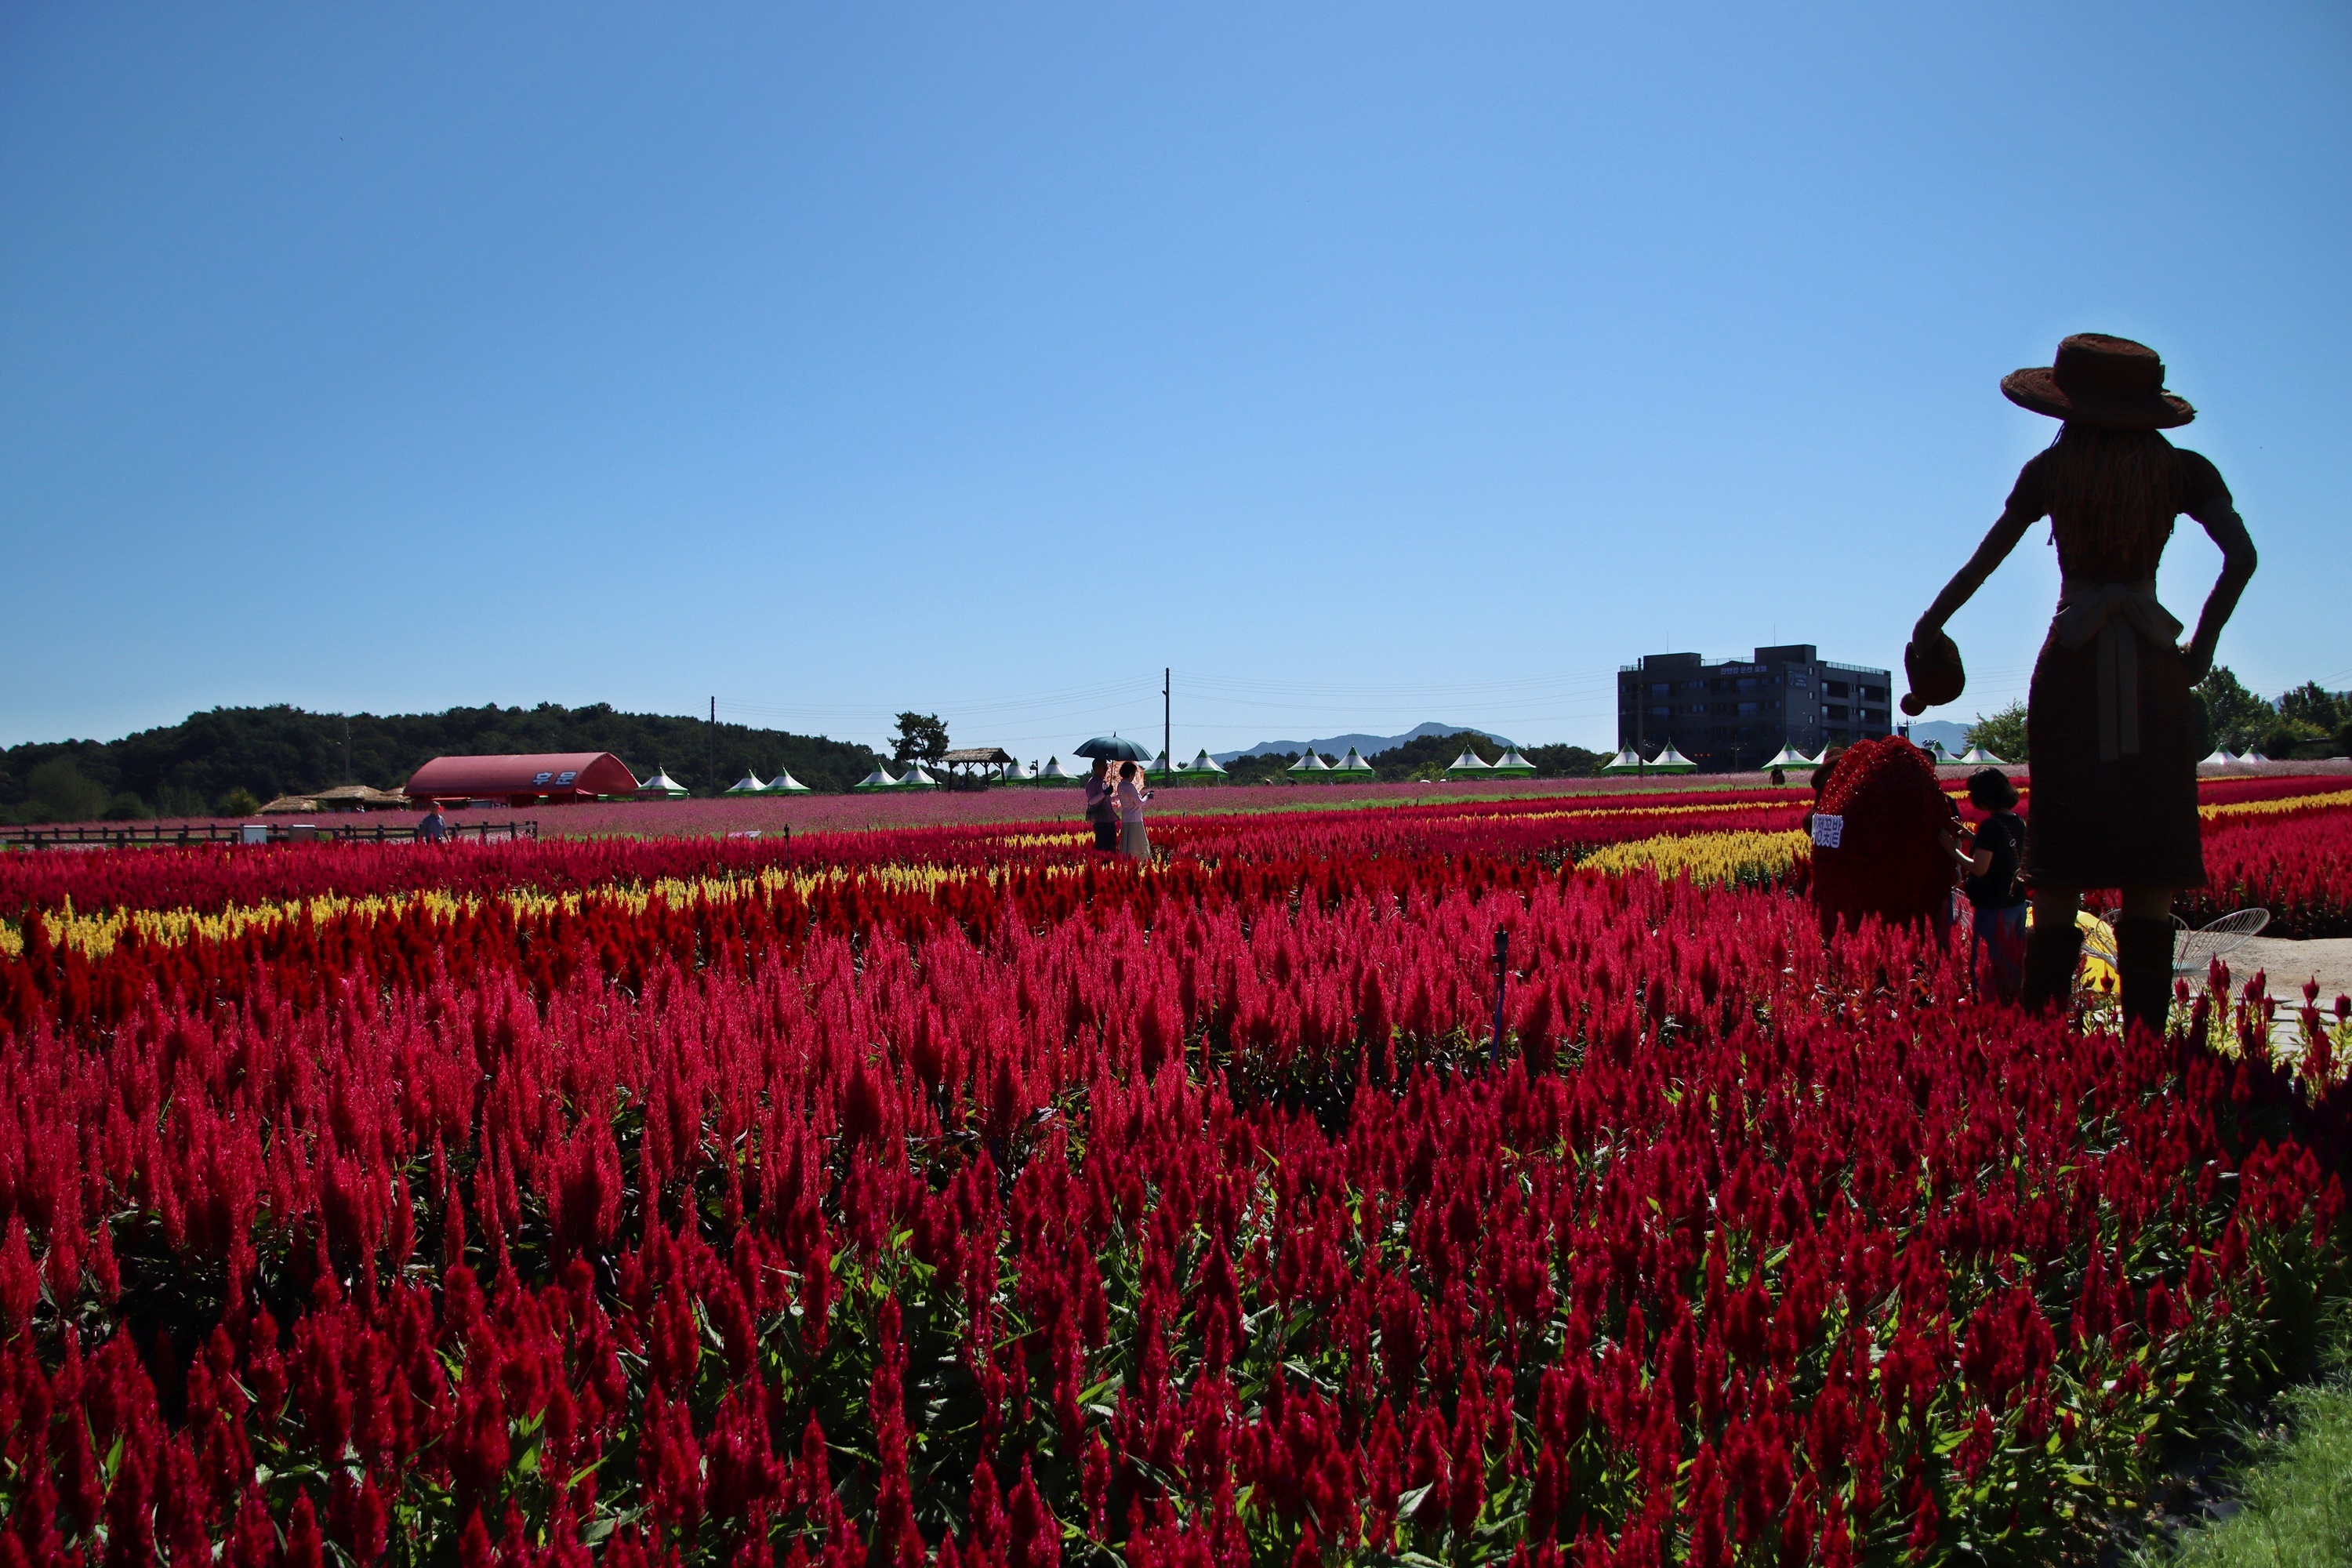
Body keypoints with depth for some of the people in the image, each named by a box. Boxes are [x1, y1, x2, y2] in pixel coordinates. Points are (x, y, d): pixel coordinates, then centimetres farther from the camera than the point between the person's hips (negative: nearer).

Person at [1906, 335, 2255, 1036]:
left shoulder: (2051, 469, 3)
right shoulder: (2185, 470, 5)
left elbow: (1985, 560, 2)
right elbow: (2241, 558, -6)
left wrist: (1930, 624, 13)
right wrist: (2203, 644, 3)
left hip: (2074, 664, -1)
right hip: (2154, 670, 1)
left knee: (2061, 861, 2)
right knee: (2150, 859, 2)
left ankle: (2042, 1025, 1)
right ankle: (2144, 1028, 0)